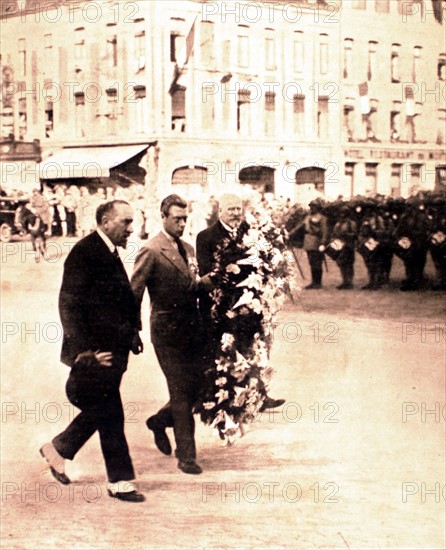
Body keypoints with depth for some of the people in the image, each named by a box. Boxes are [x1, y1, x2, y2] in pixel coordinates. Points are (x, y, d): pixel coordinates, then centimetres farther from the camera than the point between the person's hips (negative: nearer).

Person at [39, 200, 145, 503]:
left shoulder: (110, 254, 14)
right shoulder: (84, 252, -15)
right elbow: (69, 304, -19)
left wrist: (132, 333, 8)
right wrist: (83, 349, -22)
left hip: (111, 349, 9)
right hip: (94, 352, -9)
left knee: (99, 409, 17)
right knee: (110, 414, -1)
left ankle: (58, 449, 35)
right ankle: (121, 481, 10)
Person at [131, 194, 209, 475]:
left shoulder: (188, 248, 13)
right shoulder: (151, 252, -10)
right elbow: (134, 292, -10)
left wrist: (202, 281, 3)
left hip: (192, 328, 7)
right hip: (168, 330, -7)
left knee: (195, 386, 9)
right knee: (181, 391, -4)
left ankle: (159, 421, 34)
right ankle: (186, 455, 6)